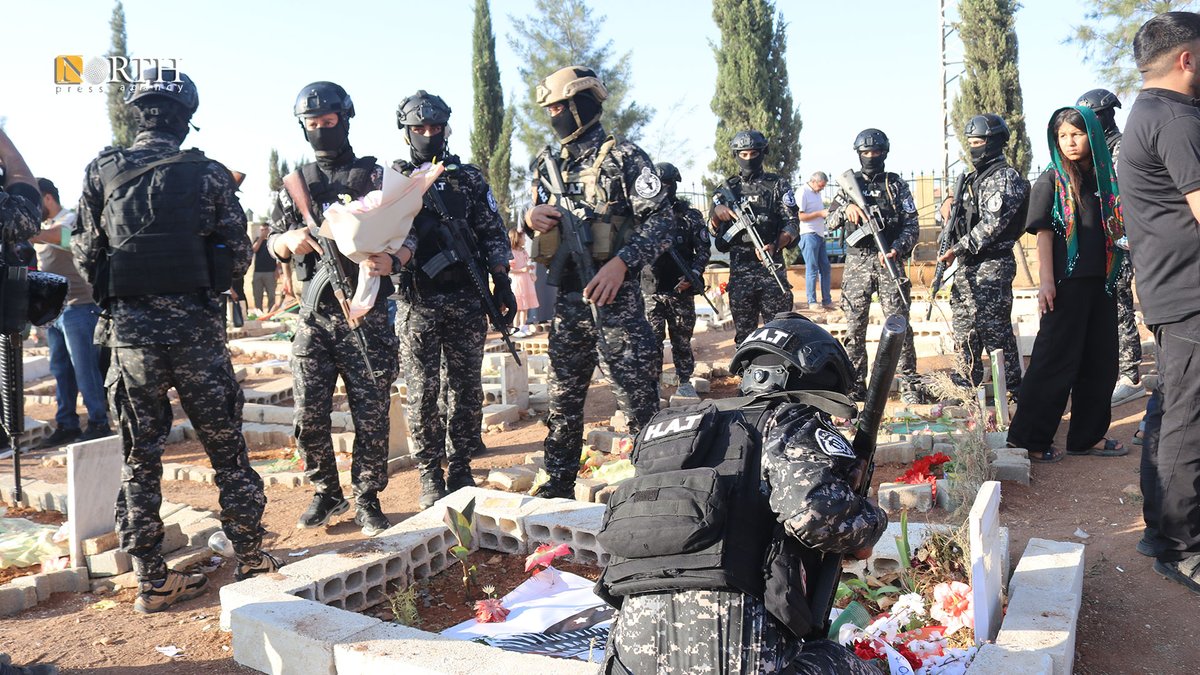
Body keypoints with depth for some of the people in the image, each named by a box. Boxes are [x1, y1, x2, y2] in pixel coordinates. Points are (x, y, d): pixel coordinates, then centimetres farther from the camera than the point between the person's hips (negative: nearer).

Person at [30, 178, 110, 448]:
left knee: (85, 368, -5)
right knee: (60, 370, 9)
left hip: (77, 307, -8)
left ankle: (99, 423, 0)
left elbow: (58, 235, -28)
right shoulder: (43, 226, 20)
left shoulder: (70, 220, -7)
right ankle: (66, 425, 14)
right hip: (53, 310, 8)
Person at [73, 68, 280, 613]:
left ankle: (151, 580, 16)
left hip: (130, 331, 1)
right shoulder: (209, 175, -3)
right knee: (226, 449, 10)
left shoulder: (101, 173, 1)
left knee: (139, 458, 10)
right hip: (197, 330, -1)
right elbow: (237, 257, -1)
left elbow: (85, 255, 4)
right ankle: (252, 561, 17)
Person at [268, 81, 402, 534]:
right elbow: (273, 244, 14)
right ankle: (327, 494, 21)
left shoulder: (376, 176, 5)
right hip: (314, 315, 3)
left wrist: (391, 262, -21)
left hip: (366, 315, -3)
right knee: (309, 417, 3)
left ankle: (367, 501, 14)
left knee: (371, 416, 0)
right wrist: (291, 239, -11)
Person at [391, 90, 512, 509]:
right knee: (423, 391, 1)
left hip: (467, 301, 2)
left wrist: (502, 284, 3)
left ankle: (460, 468, 18)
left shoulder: (469, 177, 10)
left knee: (466, 388, 6)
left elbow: (493, 233, 9)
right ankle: (430, 474, 12)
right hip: (418, 302, -1)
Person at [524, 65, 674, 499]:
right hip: (565, 300, 6)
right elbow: (538, 230, 20)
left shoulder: (624, 158, -4)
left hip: (613, 297, -6)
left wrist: (622, 262, -23)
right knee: (563, 402, 14)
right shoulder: (547, 164, 13)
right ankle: (557, 487, 27)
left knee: (638, 398, 0)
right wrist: (531, 218, -3)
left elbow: (661, 221, -10)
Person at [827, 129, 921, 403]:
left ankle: (909, 386, 2)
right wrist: (845, 209, -16)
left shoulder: (897, 185, 7)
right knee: (854, 327, 3)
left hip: (889, 261, -2)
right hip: (857, 263, 2)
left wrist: (897, 249, -16)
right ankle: (855, 385, 12)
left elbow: (912, 225, 2)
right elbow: (831, 222, 5)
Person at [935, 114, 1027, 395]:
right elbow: (954, 215, 25)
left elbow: (991, 224, -20)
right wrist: (947, 204, 2)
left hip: (992, 265, -9)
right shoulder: (975, 177, 18)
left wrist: (958, 248, -19)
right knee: (964, 330, 13)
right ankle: (968, 388, 23)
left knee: (994, 330, -7)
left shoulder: (1006, 178, -10)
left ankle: (1012, 389, 2)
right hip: (967, 266, 9)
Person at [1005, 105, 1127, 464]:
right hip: (1067, 282, -6)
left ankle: (1088, 435, 22)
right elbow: (1044, 233, -8)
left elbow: (1116, 229, 17)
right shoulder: (1051, 180, -3)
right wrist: (1046, 282, -16)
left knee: (1100, 361, 10)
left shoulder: (1105, 176, 10)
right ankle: (1029, 437, 4)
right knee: (1056, 360, -4)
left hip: (1102, 281, 6)